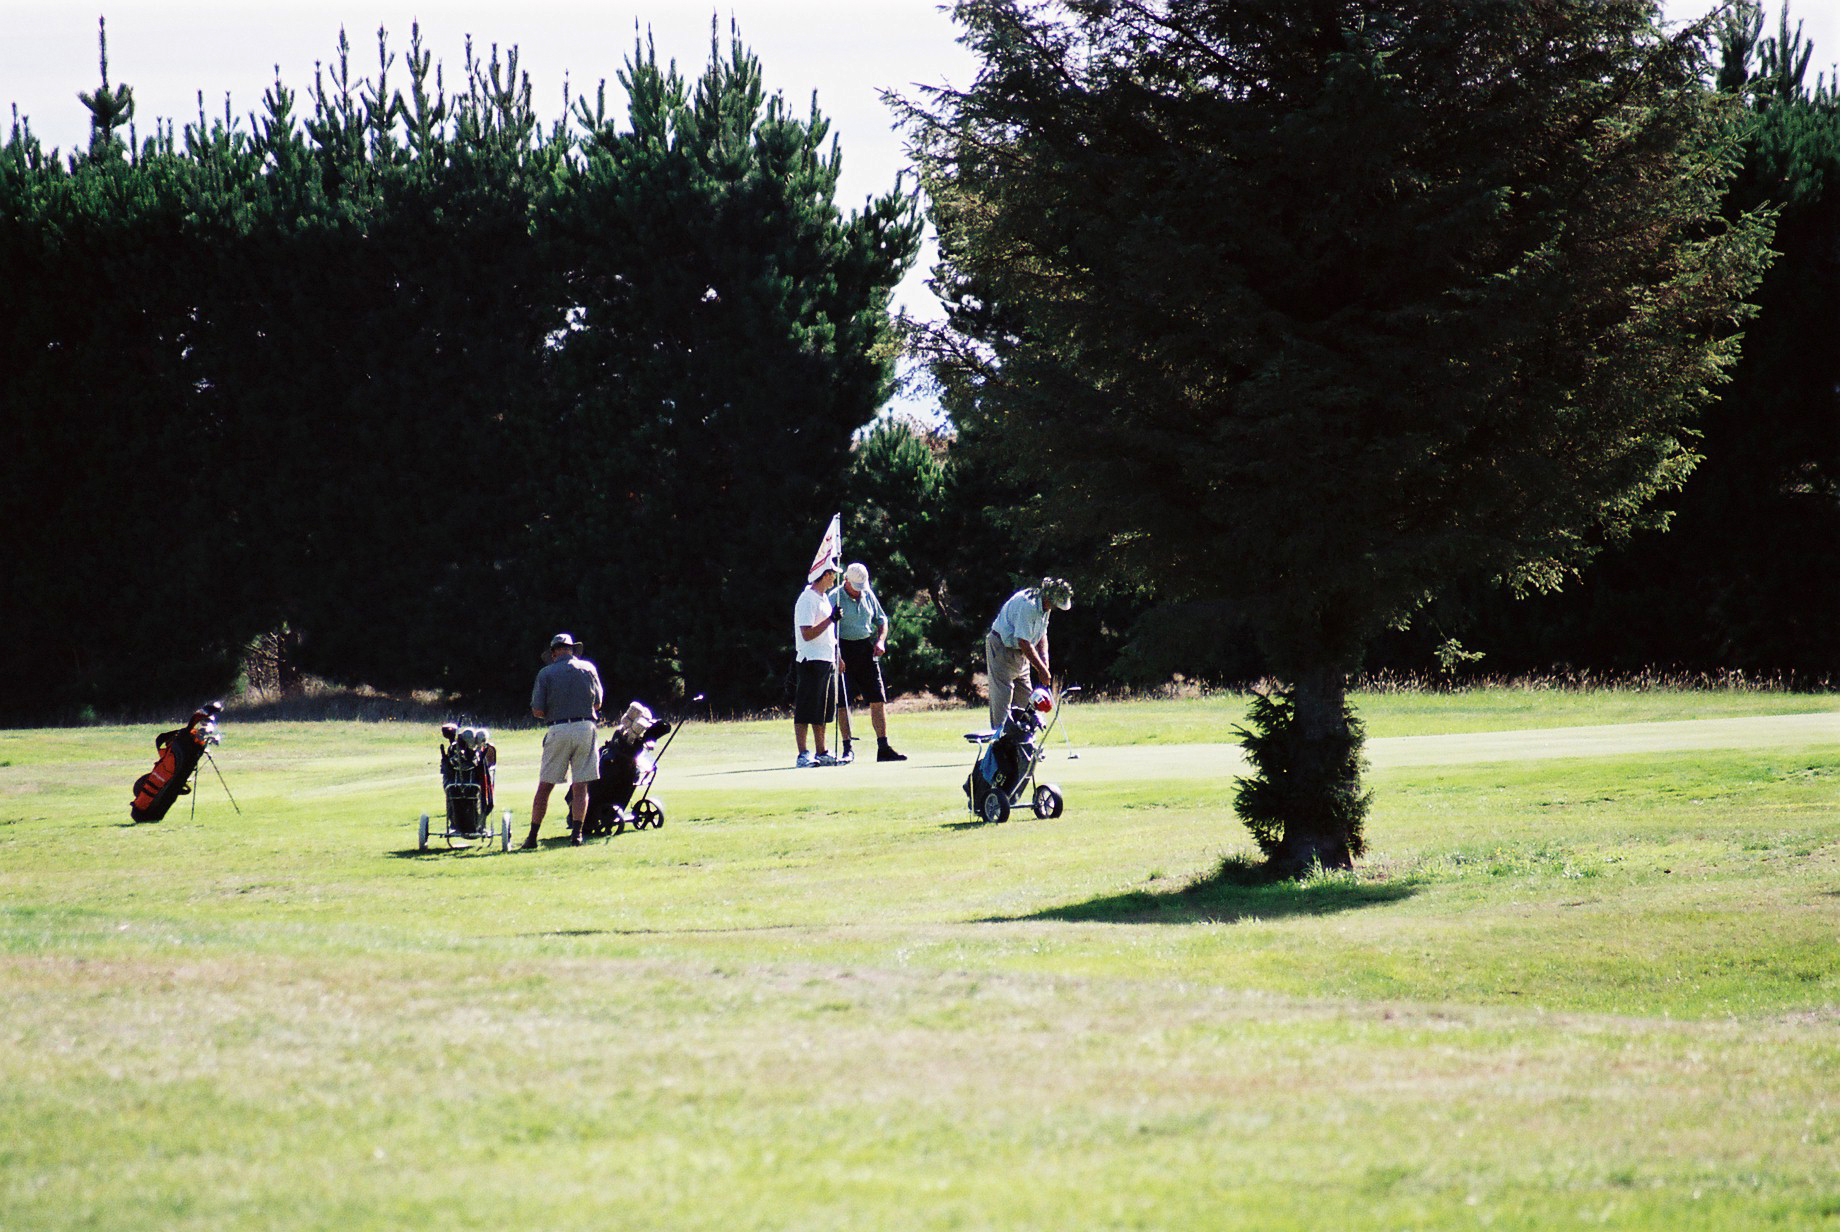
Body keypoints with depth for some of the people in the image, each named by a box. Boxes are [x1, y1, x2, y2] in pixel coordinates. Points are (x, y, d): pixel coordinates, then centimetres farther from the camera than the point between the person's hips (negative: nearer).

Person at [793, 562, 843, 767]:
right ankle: (803, 755, -10)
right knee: (805, 711, -8)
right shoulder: (807, 599, -13)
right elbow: (807, 634, -20)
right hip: (811, 661, -10)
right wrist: (831, 619, -23)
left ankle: (822, 753, 17)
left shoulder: (824, 598, 17)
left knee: (823, 712, 12)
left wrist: (836, 657, 23)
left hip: (827, 662, 10)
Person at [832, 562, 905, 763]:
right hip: (844, 650, -5)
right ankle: (848, 748, 3)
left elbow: (881, 620, 20)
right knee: (843, 701, -4)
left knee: (878, 699, 1)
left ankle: (883, 748, 4)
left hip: (866, 649, 5)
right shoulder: (835, 598, -7)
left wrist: (880, 641, 2)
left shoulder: (868, 595, 10)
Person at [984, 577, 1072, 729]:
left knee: (1024, 696, 7)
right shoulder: (1028, 605, -29)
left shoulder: (1045, 607, 1)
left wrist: (1044, 664, -2)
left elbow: (1042, 636, 12)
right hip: (1002, 647, -9)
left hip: (1019, 652, 9)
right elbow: (1024, 642, -29)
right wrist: (1042, 669, -22)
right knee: (1002, 696, -13)